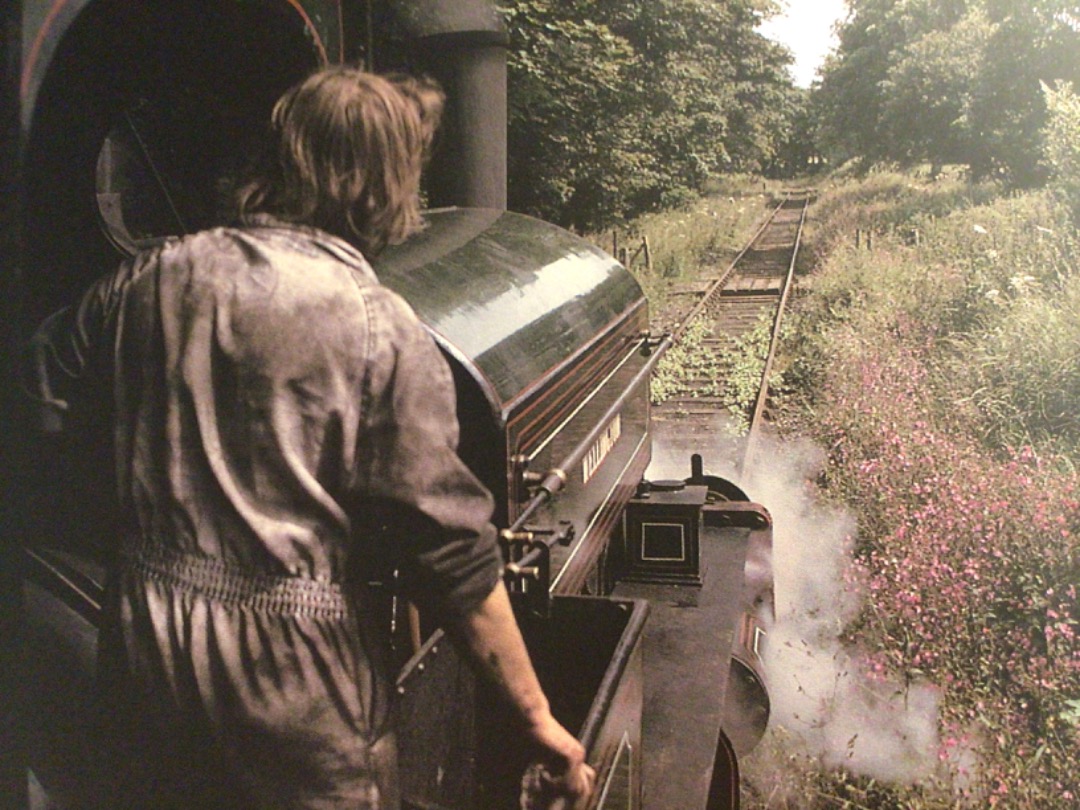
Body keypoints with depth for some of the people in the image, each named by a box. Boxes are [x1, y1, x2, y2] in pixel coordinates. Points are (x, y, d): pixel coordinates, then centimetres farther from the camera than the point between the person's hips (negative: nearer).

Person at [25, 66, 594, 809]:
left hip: (145, 636, 5)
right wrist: (539, 719, -8)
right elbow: (452, 551, -17)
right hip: (294, 670, -4)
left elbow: (47, 383, 16)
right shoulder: (382, 331, -17)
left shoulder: (155, 279, -2)